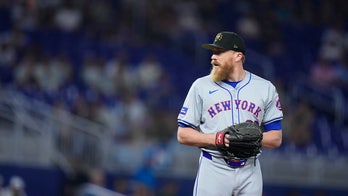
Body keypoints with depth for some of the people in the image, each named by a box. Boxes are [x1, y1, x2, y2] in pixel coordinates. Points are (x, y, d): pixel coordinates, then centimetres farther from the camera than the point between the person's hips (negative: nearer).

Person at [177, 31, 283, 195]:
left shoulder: (266, 88, 9)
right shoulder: (201, 86, 7)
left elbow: (276, 138, 8)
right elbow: (183, 135, 4)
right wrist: (215, 139, -13)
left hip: (249, 170, 1)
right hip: (214, 169, -1)